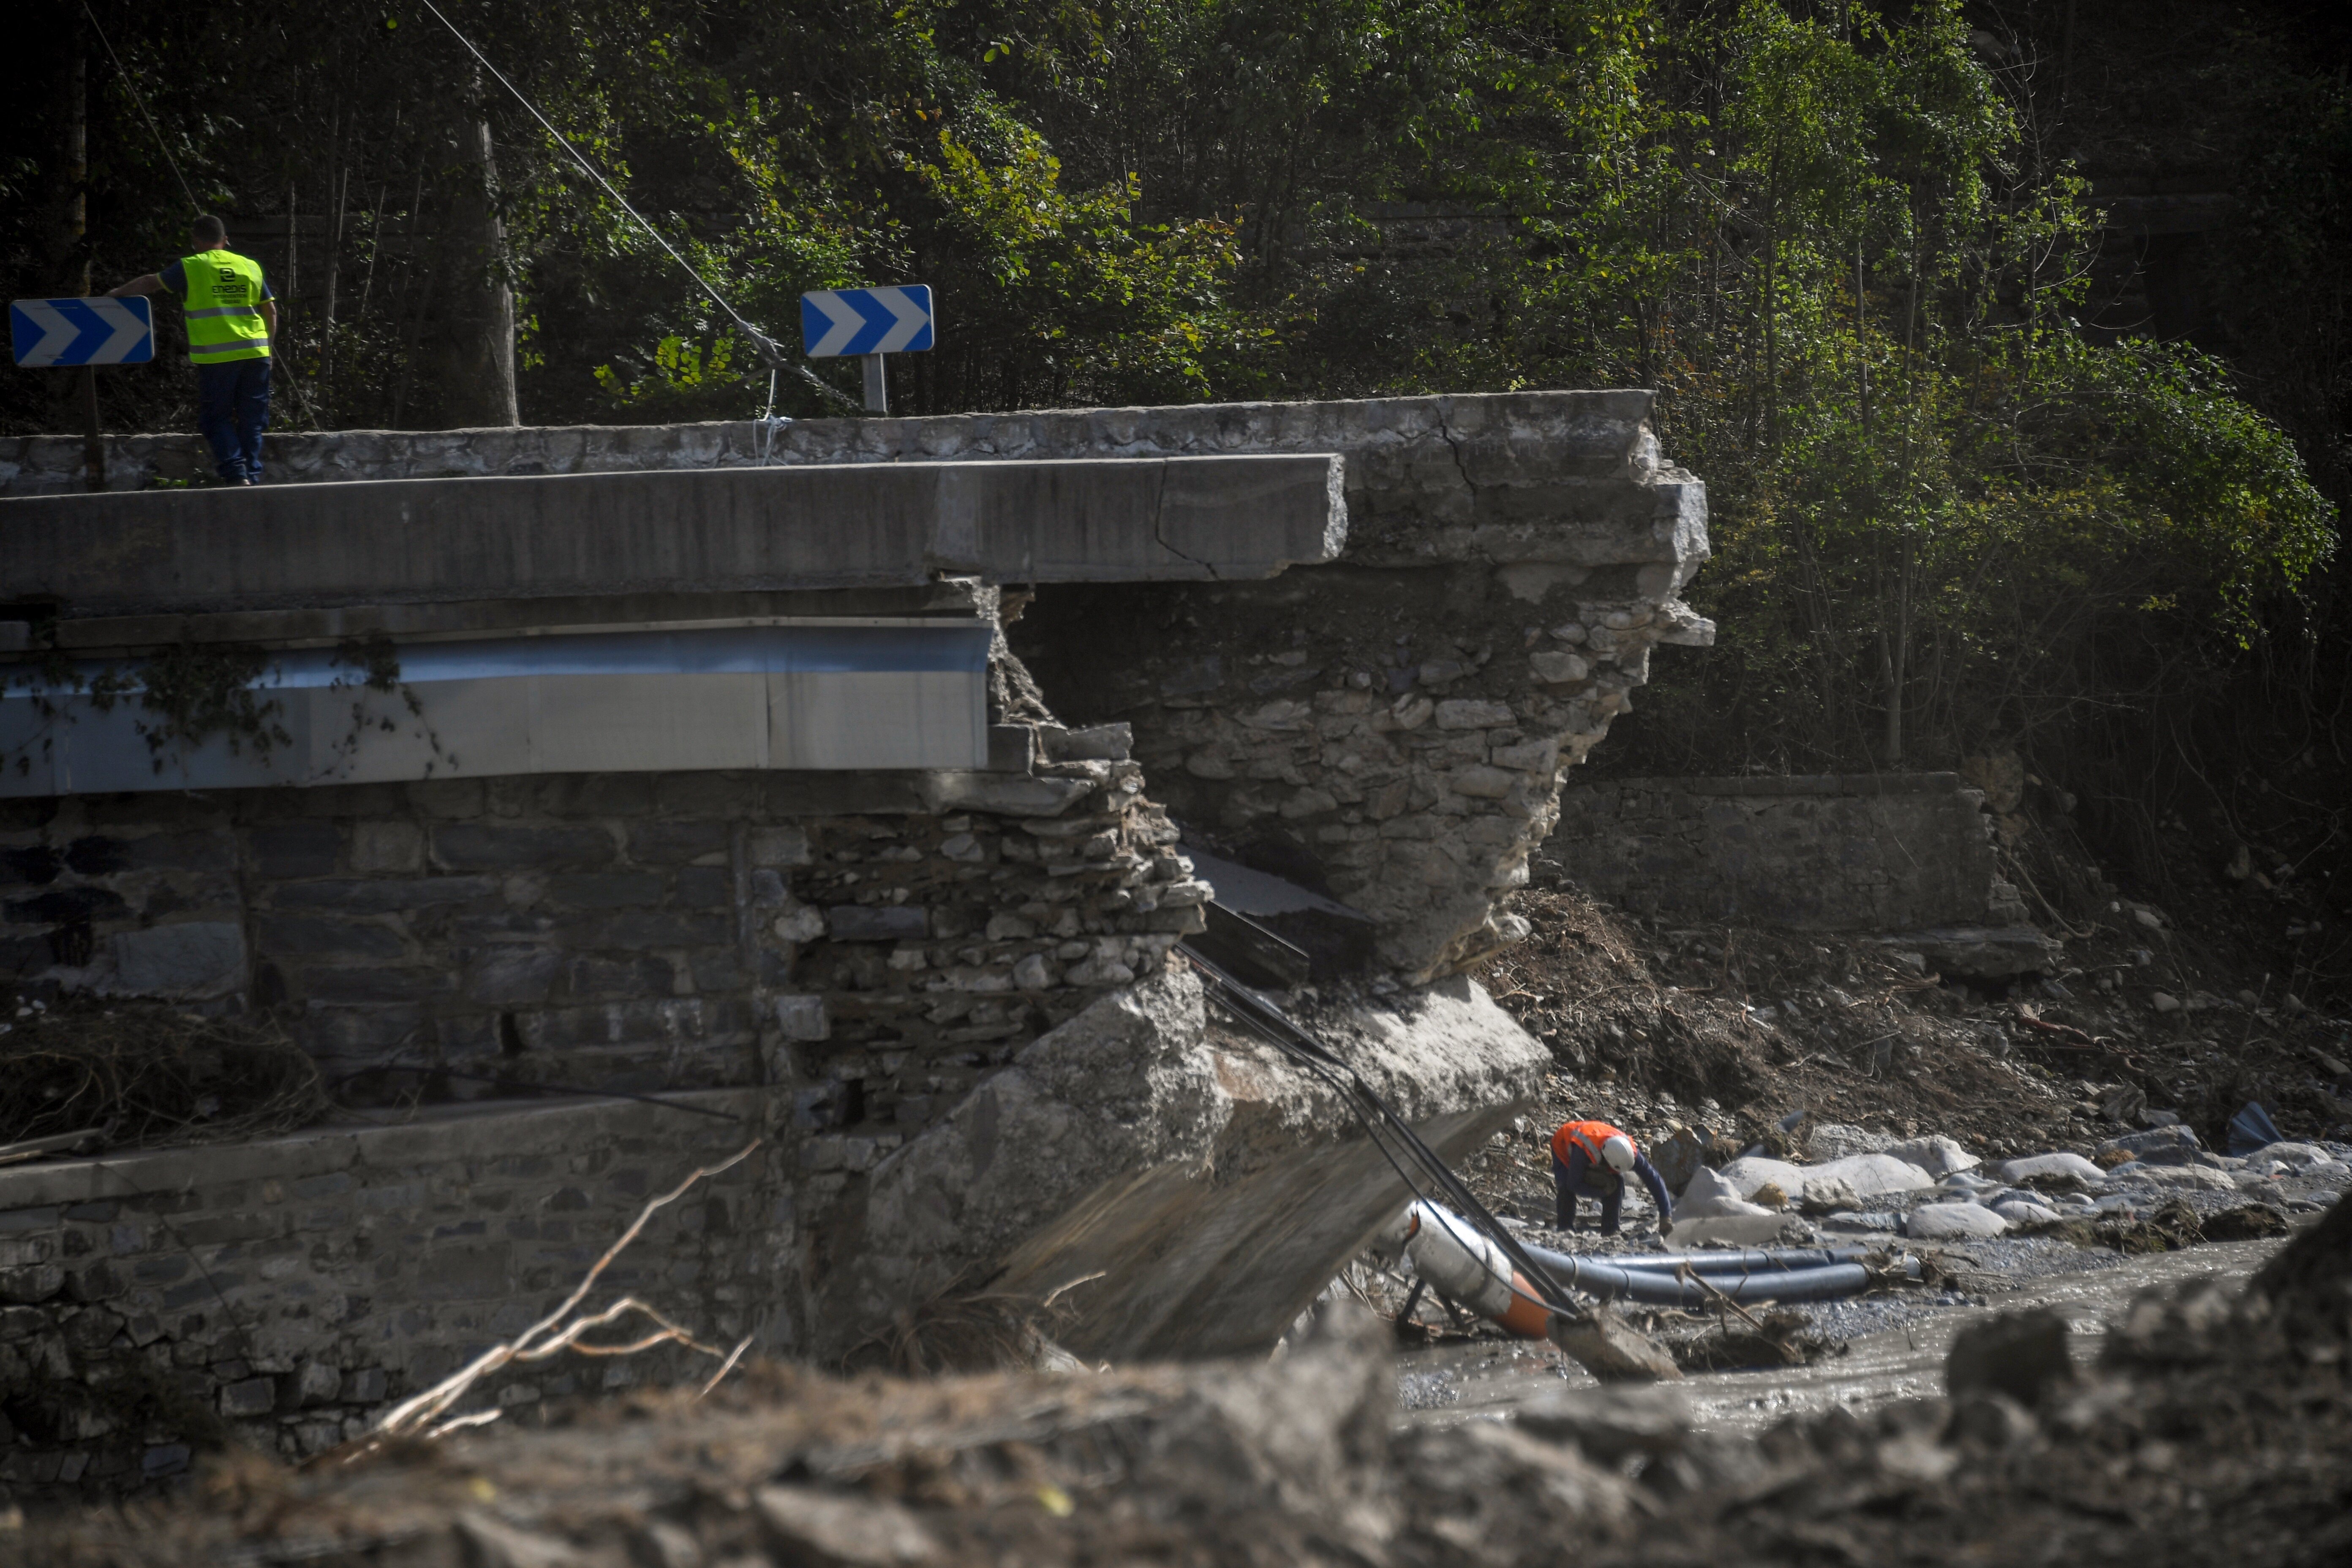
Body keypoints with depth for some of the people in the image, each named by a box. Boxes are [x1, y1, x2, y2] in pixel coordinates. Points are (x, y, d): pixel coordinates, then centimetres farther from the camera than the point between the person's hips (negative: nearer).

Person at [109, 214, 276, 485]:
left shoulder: (190, 268, 2)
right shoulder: (251, 267, 11)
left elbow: (151, 283, 13)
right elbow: (270, 311, 13)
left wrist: (119, 292, 29)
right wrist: (267, 344, 23)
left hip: (216, 358, -3)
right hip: (255, 354, 3)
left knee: (217, 418, 5)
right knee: (252, 420, 10)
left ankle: (235, 473, -9)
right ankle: (252, 475, 7)